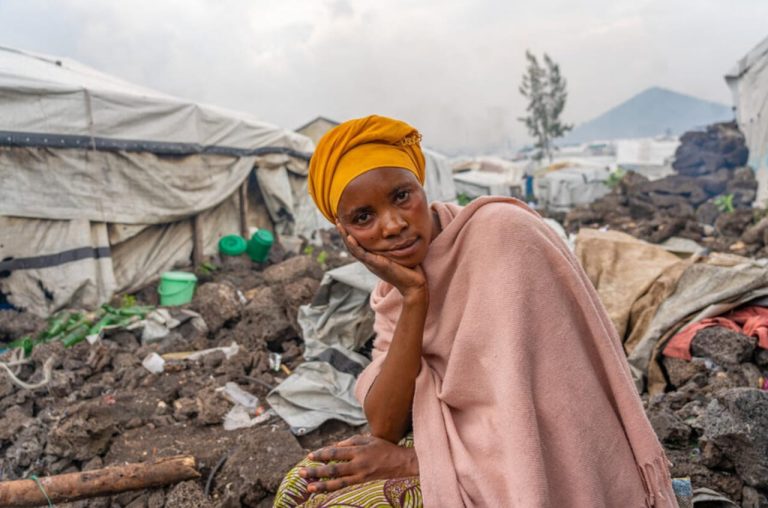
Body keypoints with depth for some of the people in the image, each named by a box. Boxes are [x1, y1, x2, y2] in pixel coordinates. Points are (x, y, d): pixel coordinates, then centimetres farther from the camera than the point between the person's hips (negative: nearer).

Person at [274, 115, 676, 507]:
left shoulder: (501, 235, -21)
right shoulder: (394, 290, 0)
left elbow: (522, 426, -23)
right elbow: (383, 428, -10)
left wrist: (408, 460, -14)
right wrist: (413, 299, -19)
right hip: (470, 453, 6)